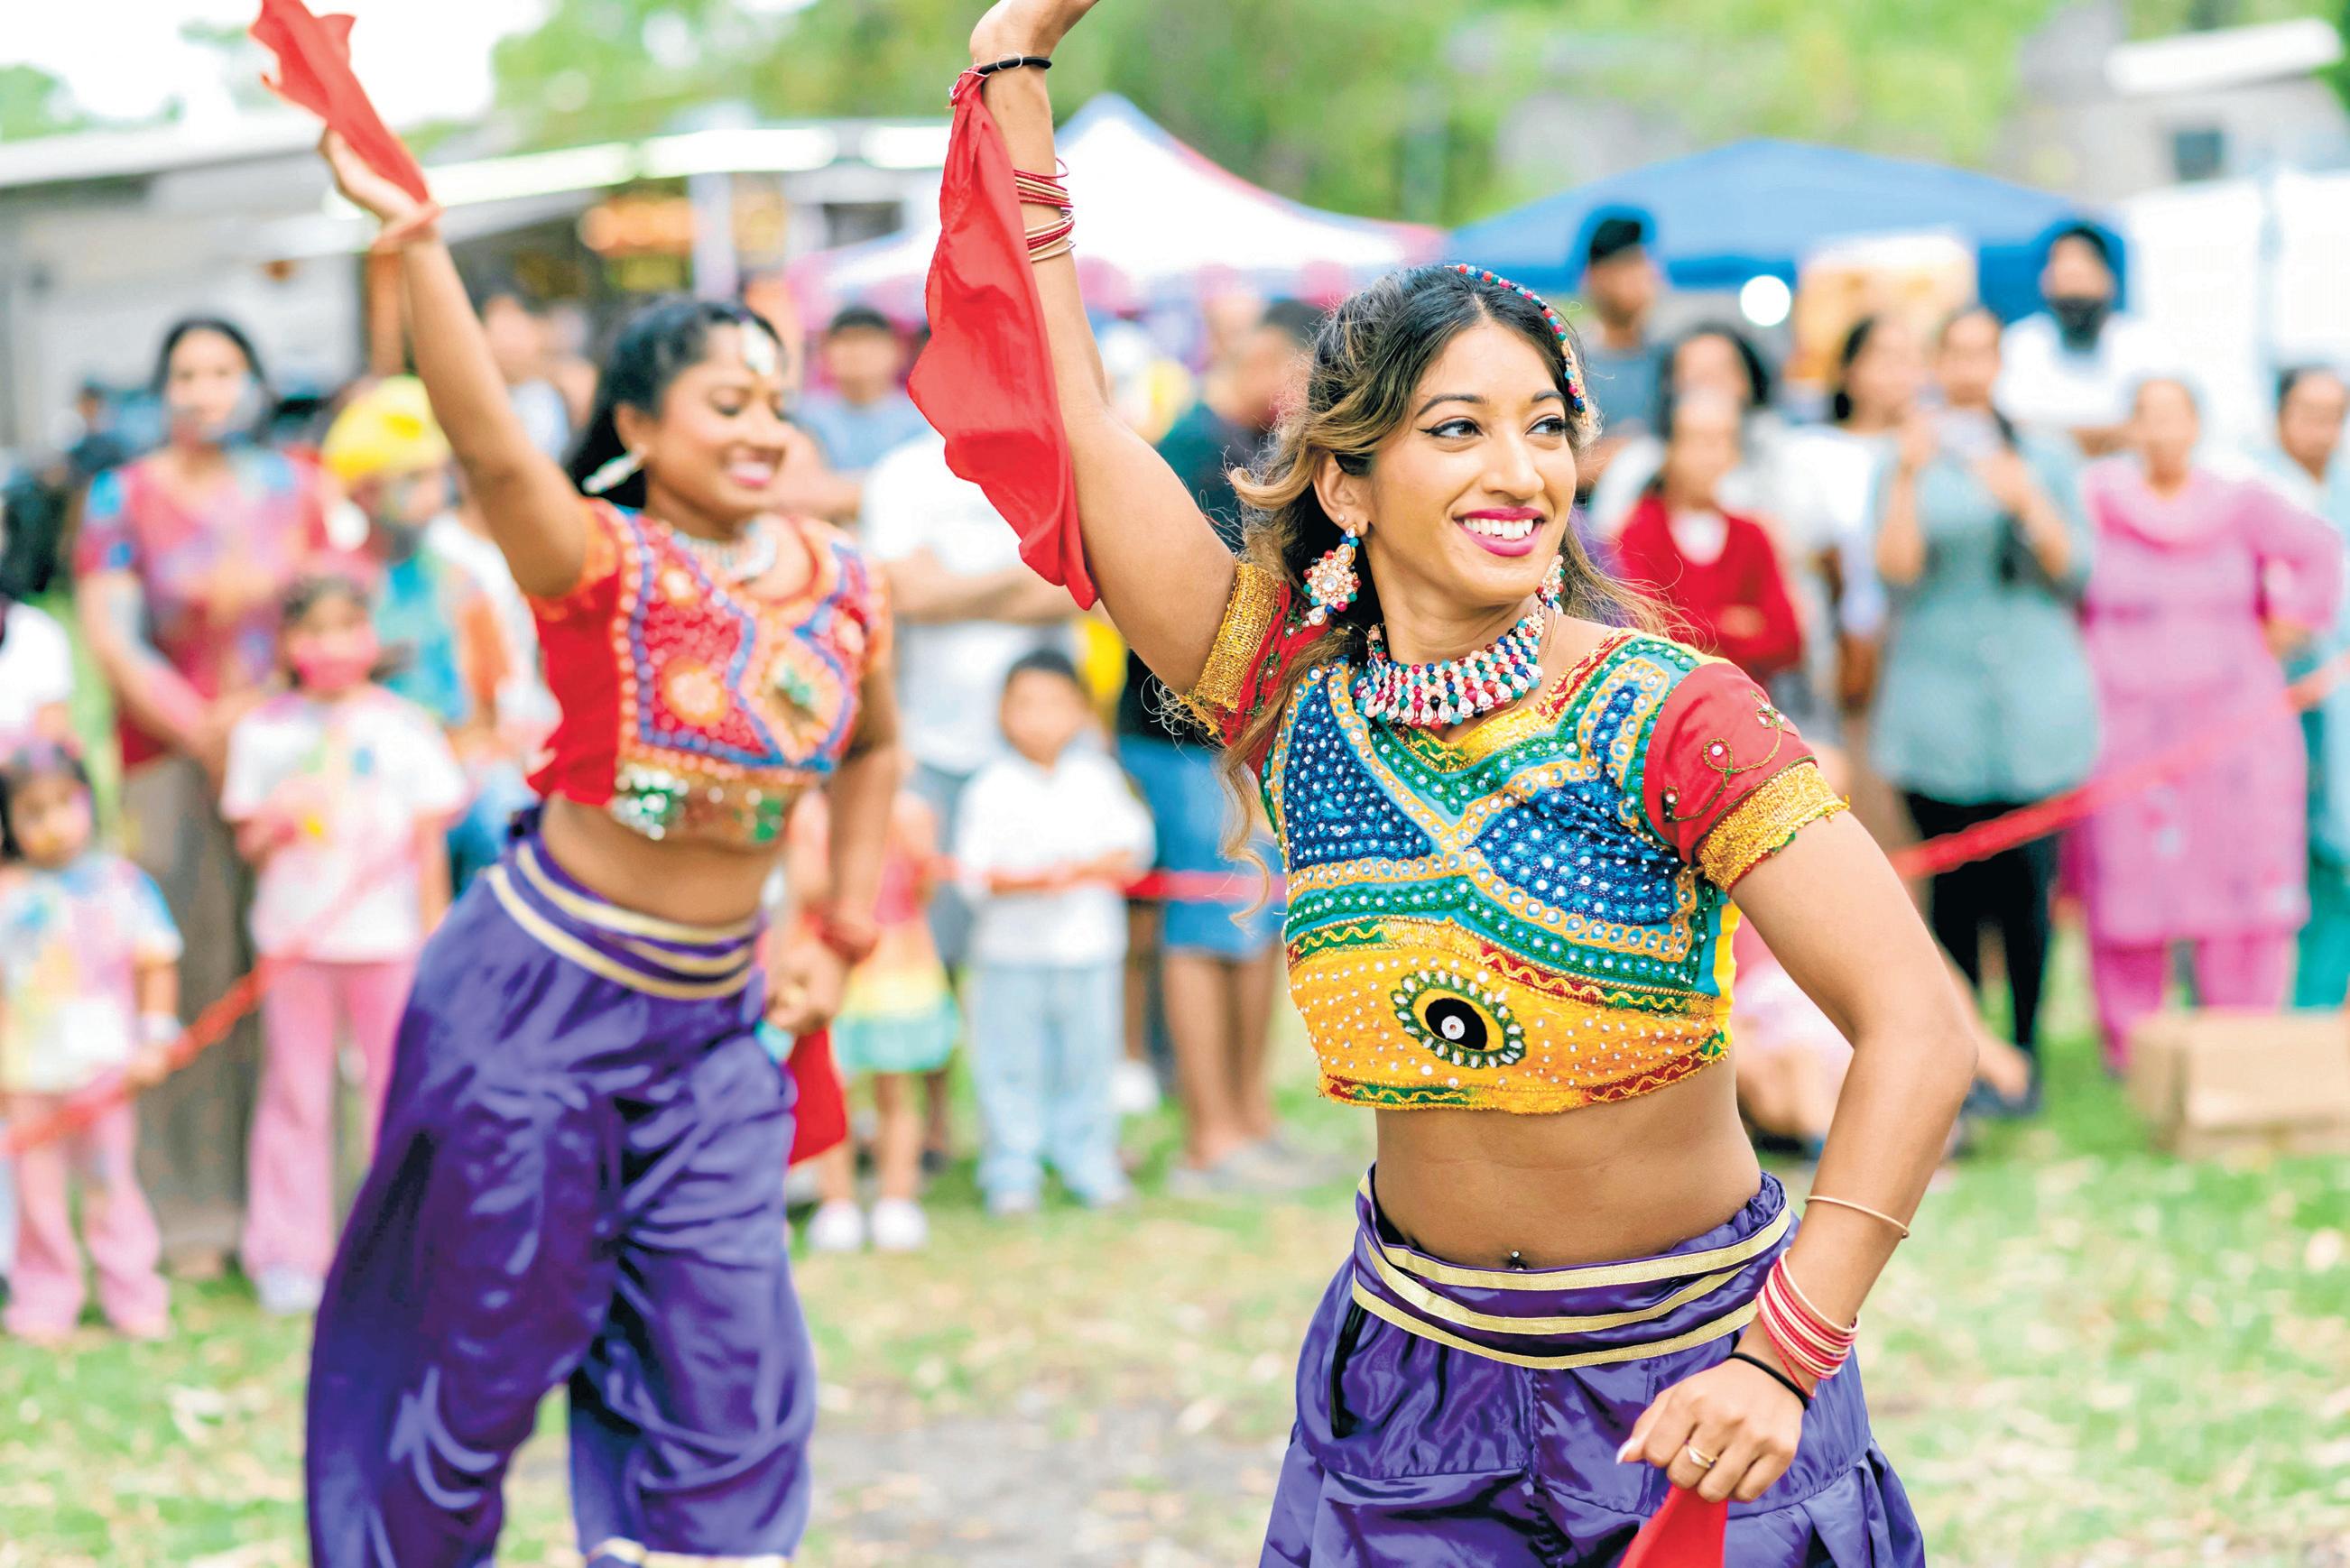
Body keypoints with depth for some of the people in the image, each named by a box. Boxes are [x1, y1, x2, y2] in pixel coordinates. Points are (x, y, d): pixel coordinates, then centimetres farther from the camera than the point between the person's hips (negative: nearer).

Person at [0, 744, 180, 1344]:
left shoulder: (120, 881, 1)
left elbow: (156, 964, 6)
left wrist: (154, 1039, 0)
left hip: (104, 1063, 0)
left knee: (111, 1179, 5)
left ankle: (132, 1295, 16)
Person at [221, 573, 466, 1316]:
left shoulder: (407, 726, 3)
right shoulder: (263, 731, 5)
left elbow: (430, 844, 4)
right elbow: (249, 841, 8)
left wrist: (435, 941, 1)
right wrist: (274, 824, -15)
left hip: (389, 940, 0)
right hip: (294, 939, 1)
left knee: (396, 1090, 3)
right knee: (297, 1095, 4)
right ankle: (288, 1259, 13)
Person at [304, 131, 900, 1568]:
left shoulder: (843, 590, 0)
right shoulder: (601, 566, -14)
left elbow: (873, 753, 21)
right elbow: (491, 446, -35)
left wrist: (841, 936, 17)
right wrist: (418, 242, -47)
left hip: (715, 1018, 5)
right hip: (547, 990, -5)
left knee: (731, 1371, 6)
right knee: (498, 1345, 6)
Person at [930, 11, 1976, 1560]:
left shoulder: (1668, 716, -16)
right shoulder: (1299, 705, -5)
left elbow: (1920, 1027, -24)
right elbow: (1067, 416, -4)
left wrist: (1783, 1363, -32)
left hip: (1688, 1379, -3)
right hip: (1414, 1365, 3)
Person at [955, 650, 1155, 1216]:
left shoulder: (1098, 778, 4)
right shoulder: (992, 787, -3)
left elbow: (1131, 849, 1)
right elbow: (975, 871, -8)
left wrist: (1081, 870, -15)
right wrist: (1030, 881, -22)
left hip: (1088, 946, 2)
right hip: (1011, 951, -2)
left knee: (1085, 1059, 8)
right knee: (1011, 1063, 1)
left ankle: (1090, 1165, 21)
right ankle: (1012, 1172, 12)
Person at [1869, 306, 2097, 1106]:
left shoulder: (2046, 462, 12)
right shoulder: (1908, 463, 9)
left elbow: (2076, 572, 4)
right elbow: (1896, 571, -5)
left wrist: (2030, 503, -11)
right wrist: (1908, 477, -15)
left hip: (2035, 702, 1)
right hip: (1937, 697, -1)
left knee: (2027, 882, -4)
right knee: (1955, 884, -3)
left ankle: (2025, 1052, 7)